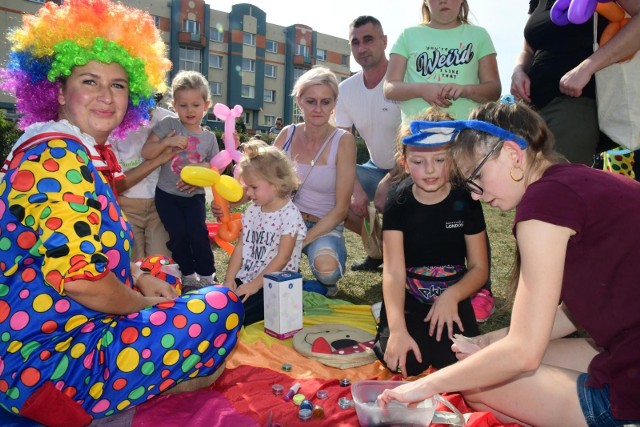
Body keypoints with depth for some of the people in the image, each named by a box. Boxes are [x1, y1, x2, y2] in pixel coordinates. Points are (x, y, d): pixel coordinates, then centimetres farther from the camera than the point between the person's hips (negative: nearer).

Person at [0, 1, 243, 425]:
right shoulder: (57, 155, -21)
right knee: (223, 308, -16)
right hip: (47, 361, -10)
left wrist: (141, 279, 7)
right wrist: (147, 305, -12)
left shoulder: (85, 152, 10)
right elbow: (78, 276, -29)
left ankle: (160, 378, 11)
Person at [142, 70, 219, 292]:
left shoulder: (209, 137, 5)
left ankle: (207, 276, 4)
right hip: (167, 193, -1)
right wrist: (167, 142, -21)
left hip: (194, 195, 1)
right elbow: (146, 152, -6)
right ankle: (188, 277, 11)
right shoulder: (168, 125, -1)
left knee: (198, 232, -14)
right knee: (178, 234, -10)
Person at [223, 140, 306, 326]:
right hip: (244, 279, 7)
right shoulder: (252, 210, 8)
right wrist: (229, 279, -1)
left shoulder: (290, 214, -14)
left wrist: (255, 284, -18)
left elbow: (283, 257, -17)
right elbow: (240, 247, 8)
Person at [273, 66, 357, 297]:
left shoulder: (343, 141, -13)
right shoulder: (288, 134, -2)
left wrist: (300, 242, -20)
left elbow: (341, 208, -14)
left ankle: (324, 285, 3)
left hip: (325, 227, -3)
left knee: (326, 268, -35)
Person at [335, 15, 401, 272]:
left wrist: (388, 182, -29)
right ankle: (380, 245, 13)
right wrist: (356, 189, -18)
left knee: (386, 201, -32)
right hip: (377, 168, 6)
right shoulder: (346, 89, -3)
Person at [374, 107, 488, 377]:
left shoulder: (466, 202, -5)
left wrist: (451, 296, -23)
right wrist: (397, 328, -33)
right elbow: (394, 271, -18)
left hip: (452, 296, 1)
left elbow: (480, 268, -1)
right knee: (407, 361, -23)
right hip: (408, 297, -1)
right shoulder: (399, 206, -8)